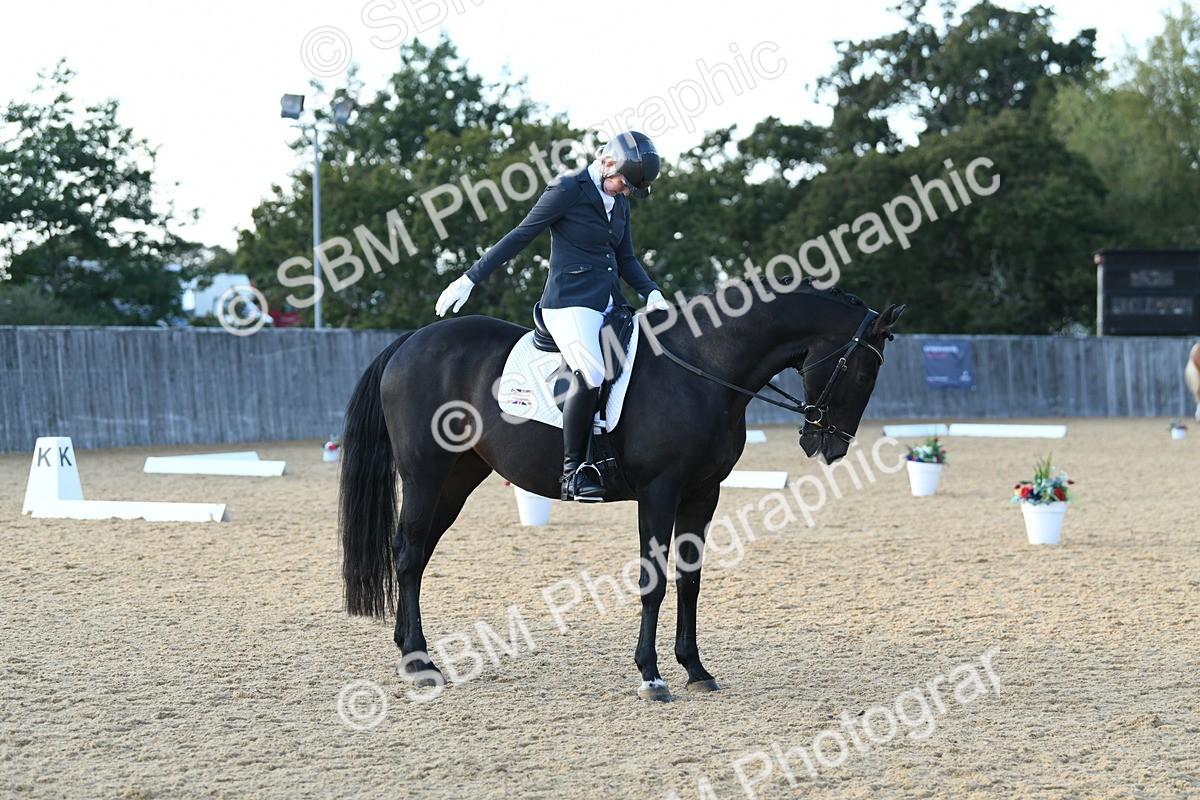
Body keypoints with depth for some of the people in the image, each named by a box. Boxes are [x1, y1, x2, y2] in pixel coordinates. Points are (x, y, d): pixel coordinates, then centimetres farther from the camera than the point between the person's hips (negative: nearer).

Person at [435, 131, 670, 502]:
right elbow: (520, 237, -6)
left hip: (609, 303, 9)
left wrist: (651, 292, 2)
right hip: (571, 302, -9)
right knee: (592, 376, -28)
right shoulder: (567, 189, -7)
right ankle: (572, 472, -22)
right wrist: (470, 279, -6)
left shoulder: (619, 200, 15)